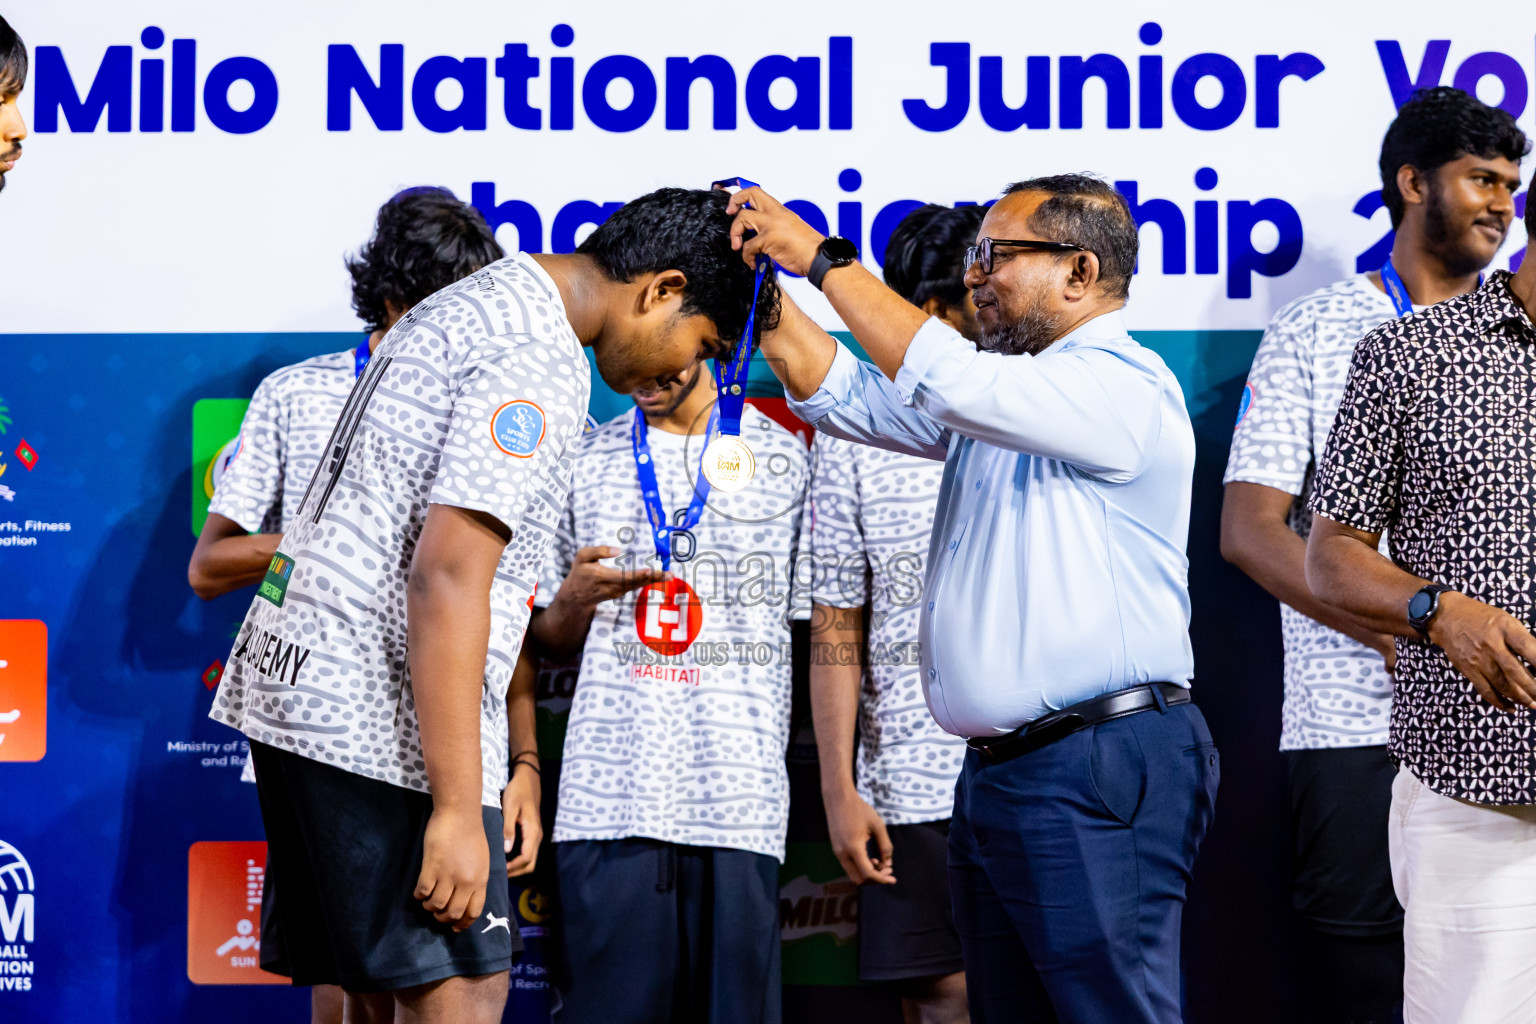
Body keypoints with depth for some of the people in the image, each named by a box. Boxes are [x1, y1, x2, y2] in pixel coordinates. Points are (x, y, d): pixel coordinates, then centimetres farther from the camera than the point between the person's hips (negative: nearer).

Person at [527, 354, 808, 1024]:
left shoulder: (786, 459, 9)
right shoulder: (587, 463, 16)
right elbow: (551, 639, 20)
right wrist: (574, 599, -2)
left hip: (739, 795, -1)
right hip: (607, 793, 2)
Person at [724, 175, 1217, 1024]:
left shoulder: (1123, 387, -9)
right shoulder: (997, 401, 20)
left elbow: (947, 379, -19)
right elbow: (841, 394, 20)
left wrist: (825, 258, -12)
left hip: (1098, 771, -9)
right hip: (993, 770, 9)